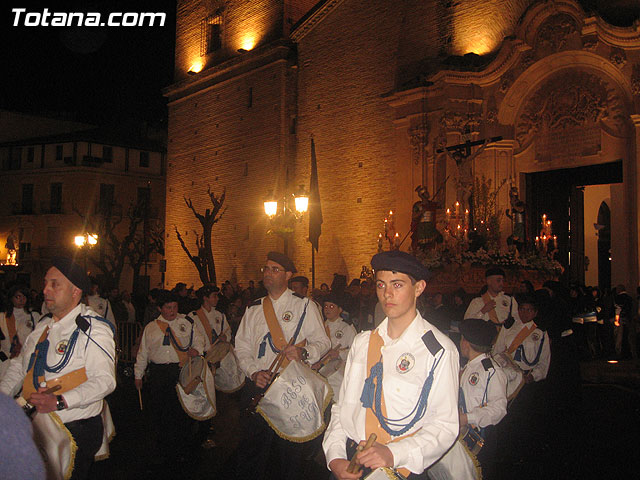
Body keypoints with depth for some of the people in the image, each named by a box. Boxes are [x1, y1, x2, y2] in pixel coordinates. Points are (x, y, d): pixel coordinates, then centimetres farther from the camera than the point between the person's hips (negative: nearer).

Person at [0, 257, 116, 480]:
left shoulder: (94, 328, -14)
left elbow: (104, 380, -24)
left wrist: (59, 401, -33)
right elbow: (20, 366, 17)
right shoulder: (42, 326, 11)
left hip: (75, 431, -6)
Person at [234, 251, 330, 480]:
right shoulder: (253, 309, 13)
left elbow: (323, 342, -1)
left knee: (290, 449, 3)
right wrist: (254, 372, -6)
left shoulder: (304, 306, 3)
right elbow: (242, 347, 10)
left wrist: (303, 352, -21)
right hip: (258, 385, 3)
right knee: (253, 446, 6)